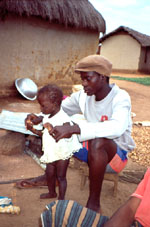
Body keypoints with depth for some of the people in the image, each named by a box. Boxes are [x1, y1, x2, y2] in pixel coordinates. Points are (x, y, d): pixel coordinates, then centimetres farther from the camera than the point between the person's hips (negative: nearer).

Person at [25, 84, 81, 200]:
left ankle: (61, 199, 27)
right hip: (51, 153, 8)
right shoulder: (46, 116, -1)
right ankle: (52, 192, 47)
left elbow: (66, 137, -32)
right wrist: (33, 129, -7)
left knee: (60, 176, 8)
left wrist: (53, 131, -45)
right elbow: (44, 134, 8)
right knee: (49, 173, 22)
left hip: (62, 154, -8)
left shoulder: (64, 118, -26)